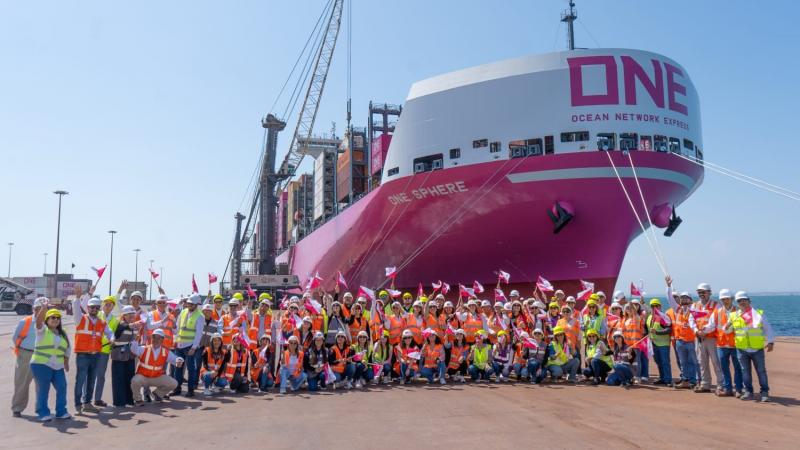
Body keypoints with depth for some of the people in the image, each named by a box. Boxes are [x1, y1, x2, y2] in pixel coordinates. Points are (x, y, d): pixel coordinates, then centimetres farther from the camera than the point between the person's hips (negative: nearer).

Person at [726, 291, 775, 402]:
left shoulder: (758, 314, 1)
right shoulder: (734, 316, 6)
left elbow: (767, 328, 3)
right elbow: (728, 330, 14)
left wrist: (770, 342, -6)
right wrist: (727, 326, -8)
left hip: (757, 349, -2)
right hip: (741, 349, 2)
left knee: (761, 371, 3)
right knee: (745, 371, 8)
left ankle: (765, 393, 11)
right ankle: (748, 392, 18)